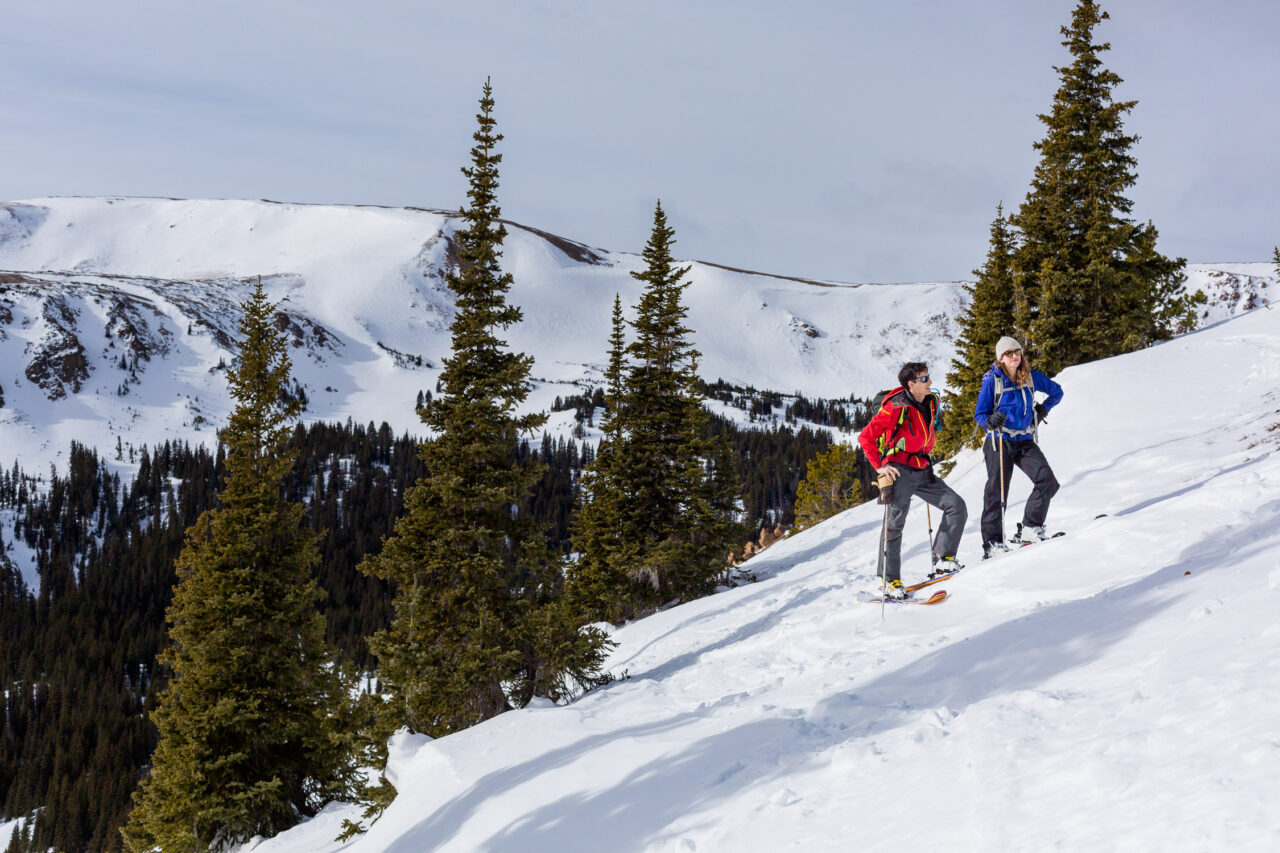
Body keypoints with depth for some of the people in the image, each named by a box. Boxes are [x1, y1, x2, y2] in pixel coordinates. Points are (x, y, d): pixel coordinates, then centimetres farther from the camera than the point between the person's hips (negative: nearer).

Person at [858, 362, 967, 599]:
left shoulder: (931, 402, 7)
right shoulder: (896, 408, -15)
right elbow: (866, 437, -12)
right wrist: (880, 466, -16)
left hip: (923, 472, 7)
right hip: (899, 471, -7)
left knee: (957, 506, -3)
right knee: (895, 523, -8)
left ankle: (944, 557, 5)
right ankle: (890, 581, -2)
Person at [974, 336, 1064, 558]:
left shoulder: (1031, 377, 4)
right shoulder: (992, 380, -6)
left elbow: (1056, 392, 20)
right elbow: (979, 414, -3)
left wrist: (1043, 409, 4)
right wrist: (991, 421, -25)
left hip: (1025, 441, 4)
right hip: (1000, 441, -3)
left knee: (1047, 481, -14)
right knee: (996, 491, -3)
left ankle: (1030, 528, -3)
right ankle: (992, 542, 4)